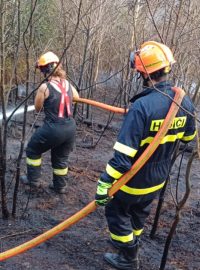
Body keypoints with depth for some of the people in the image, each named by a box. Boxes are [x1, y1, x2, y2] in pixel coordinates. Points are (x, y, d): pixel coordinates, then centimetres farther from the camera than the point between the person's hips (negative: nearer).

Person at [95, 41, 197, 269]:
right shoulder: (184, 102, -9)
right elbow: (188, 137, 9)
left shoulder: (142, 106, -32)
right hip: (158, 180, 7)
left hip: (134, 180, -7)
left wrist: (105, 183, -25)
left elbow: (123, 153, -32)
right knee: (139, 213, 29)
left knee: (117, 212, 18)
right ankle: (130, 247, 49)